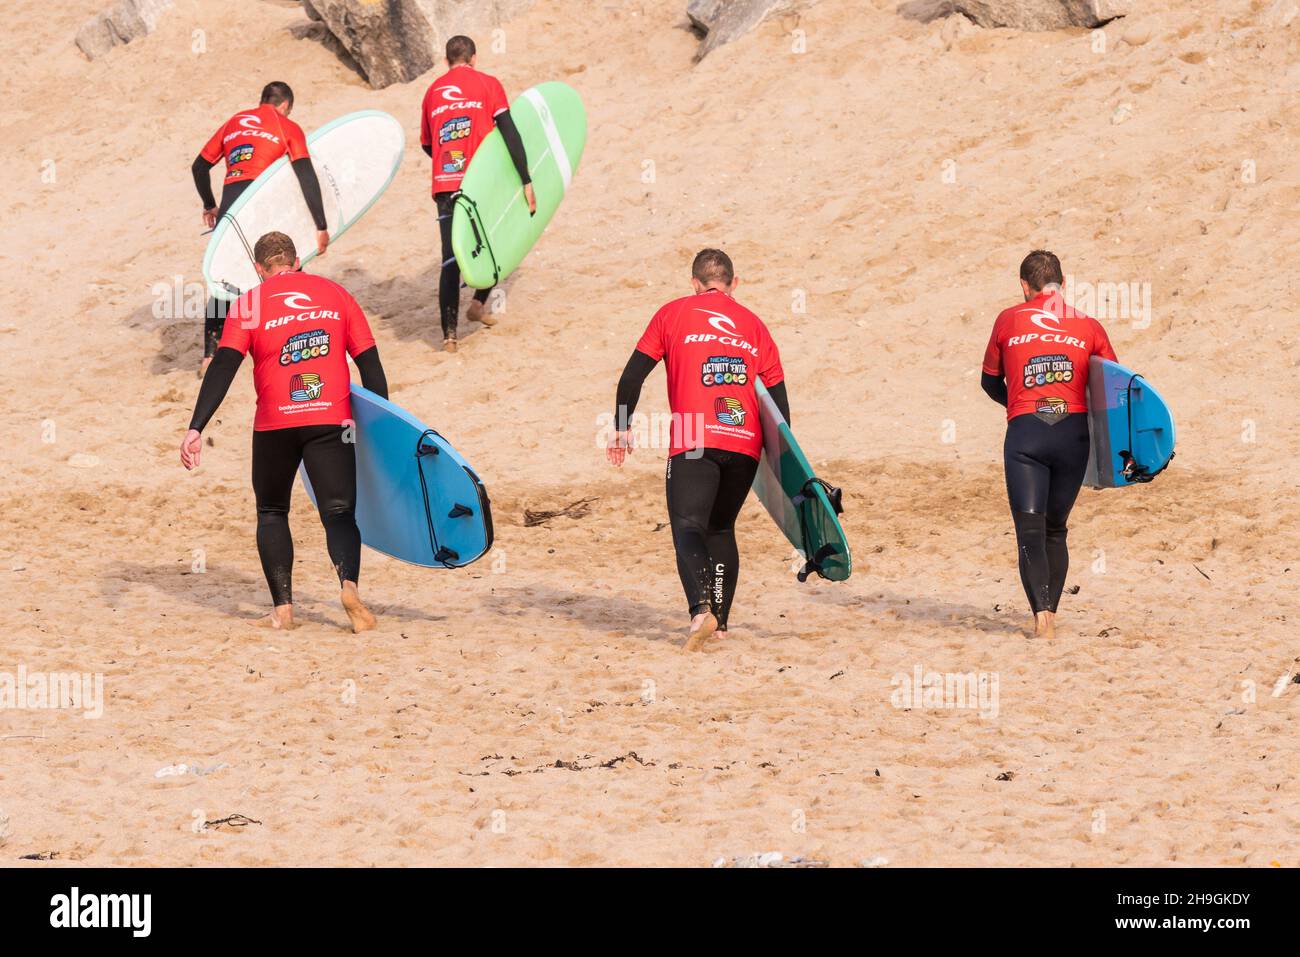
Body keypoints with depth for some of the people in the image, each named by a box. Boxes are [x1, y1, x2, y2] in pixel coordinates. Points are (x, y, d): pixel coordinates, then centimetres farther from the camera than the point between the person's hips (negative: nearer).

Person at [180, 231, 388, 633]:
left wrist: (195, 428, -10)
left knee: (272, 513, 17)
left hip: (275, 424, -1)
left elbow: (222, 368, -6)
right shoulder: (335, 294, 11)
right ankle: (349, 583, -28)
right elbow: (370, 363, 9)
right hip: (332, 420, 1)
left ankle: (282, 607, 6)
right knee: (338, 512, 2)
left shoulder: (249, 303, 4)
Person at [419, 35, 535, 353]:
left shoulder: (432, 91, 14)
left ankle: (449, 332, -6)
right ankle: (479, 303, 19)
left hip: (445, 184, 3)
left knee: (451, 258, 2)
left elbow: (427, 144, 20)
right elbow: (510, 133, -6)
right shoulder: (488, 84, 3)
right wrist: (526, 181, -7)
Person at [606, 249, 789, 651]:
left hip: (693, 441, -3)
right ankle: (720, 621, 15)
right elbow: (778, 396, 15)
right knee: (721, 528, 20)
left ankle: (701, 608, -33)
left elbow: (633, 374, 5)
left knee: (689, 527, -9)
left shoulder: (674, 314, 11)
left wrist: (621, 428, 11)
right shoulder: (753, 324, 17)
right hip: (745, 444, 3)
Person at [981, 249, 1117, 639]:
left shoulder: (1008, 320, 9)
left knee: (1030, 529, -6)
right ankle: (1052, 610, 15)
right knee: (1055, 529, 17)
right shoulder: (1088, 326, 10)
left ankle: (1041, 610, -26)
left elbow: (990, 382, 20)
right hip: (1074, 431, 2)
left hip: (1024, 432, -2)